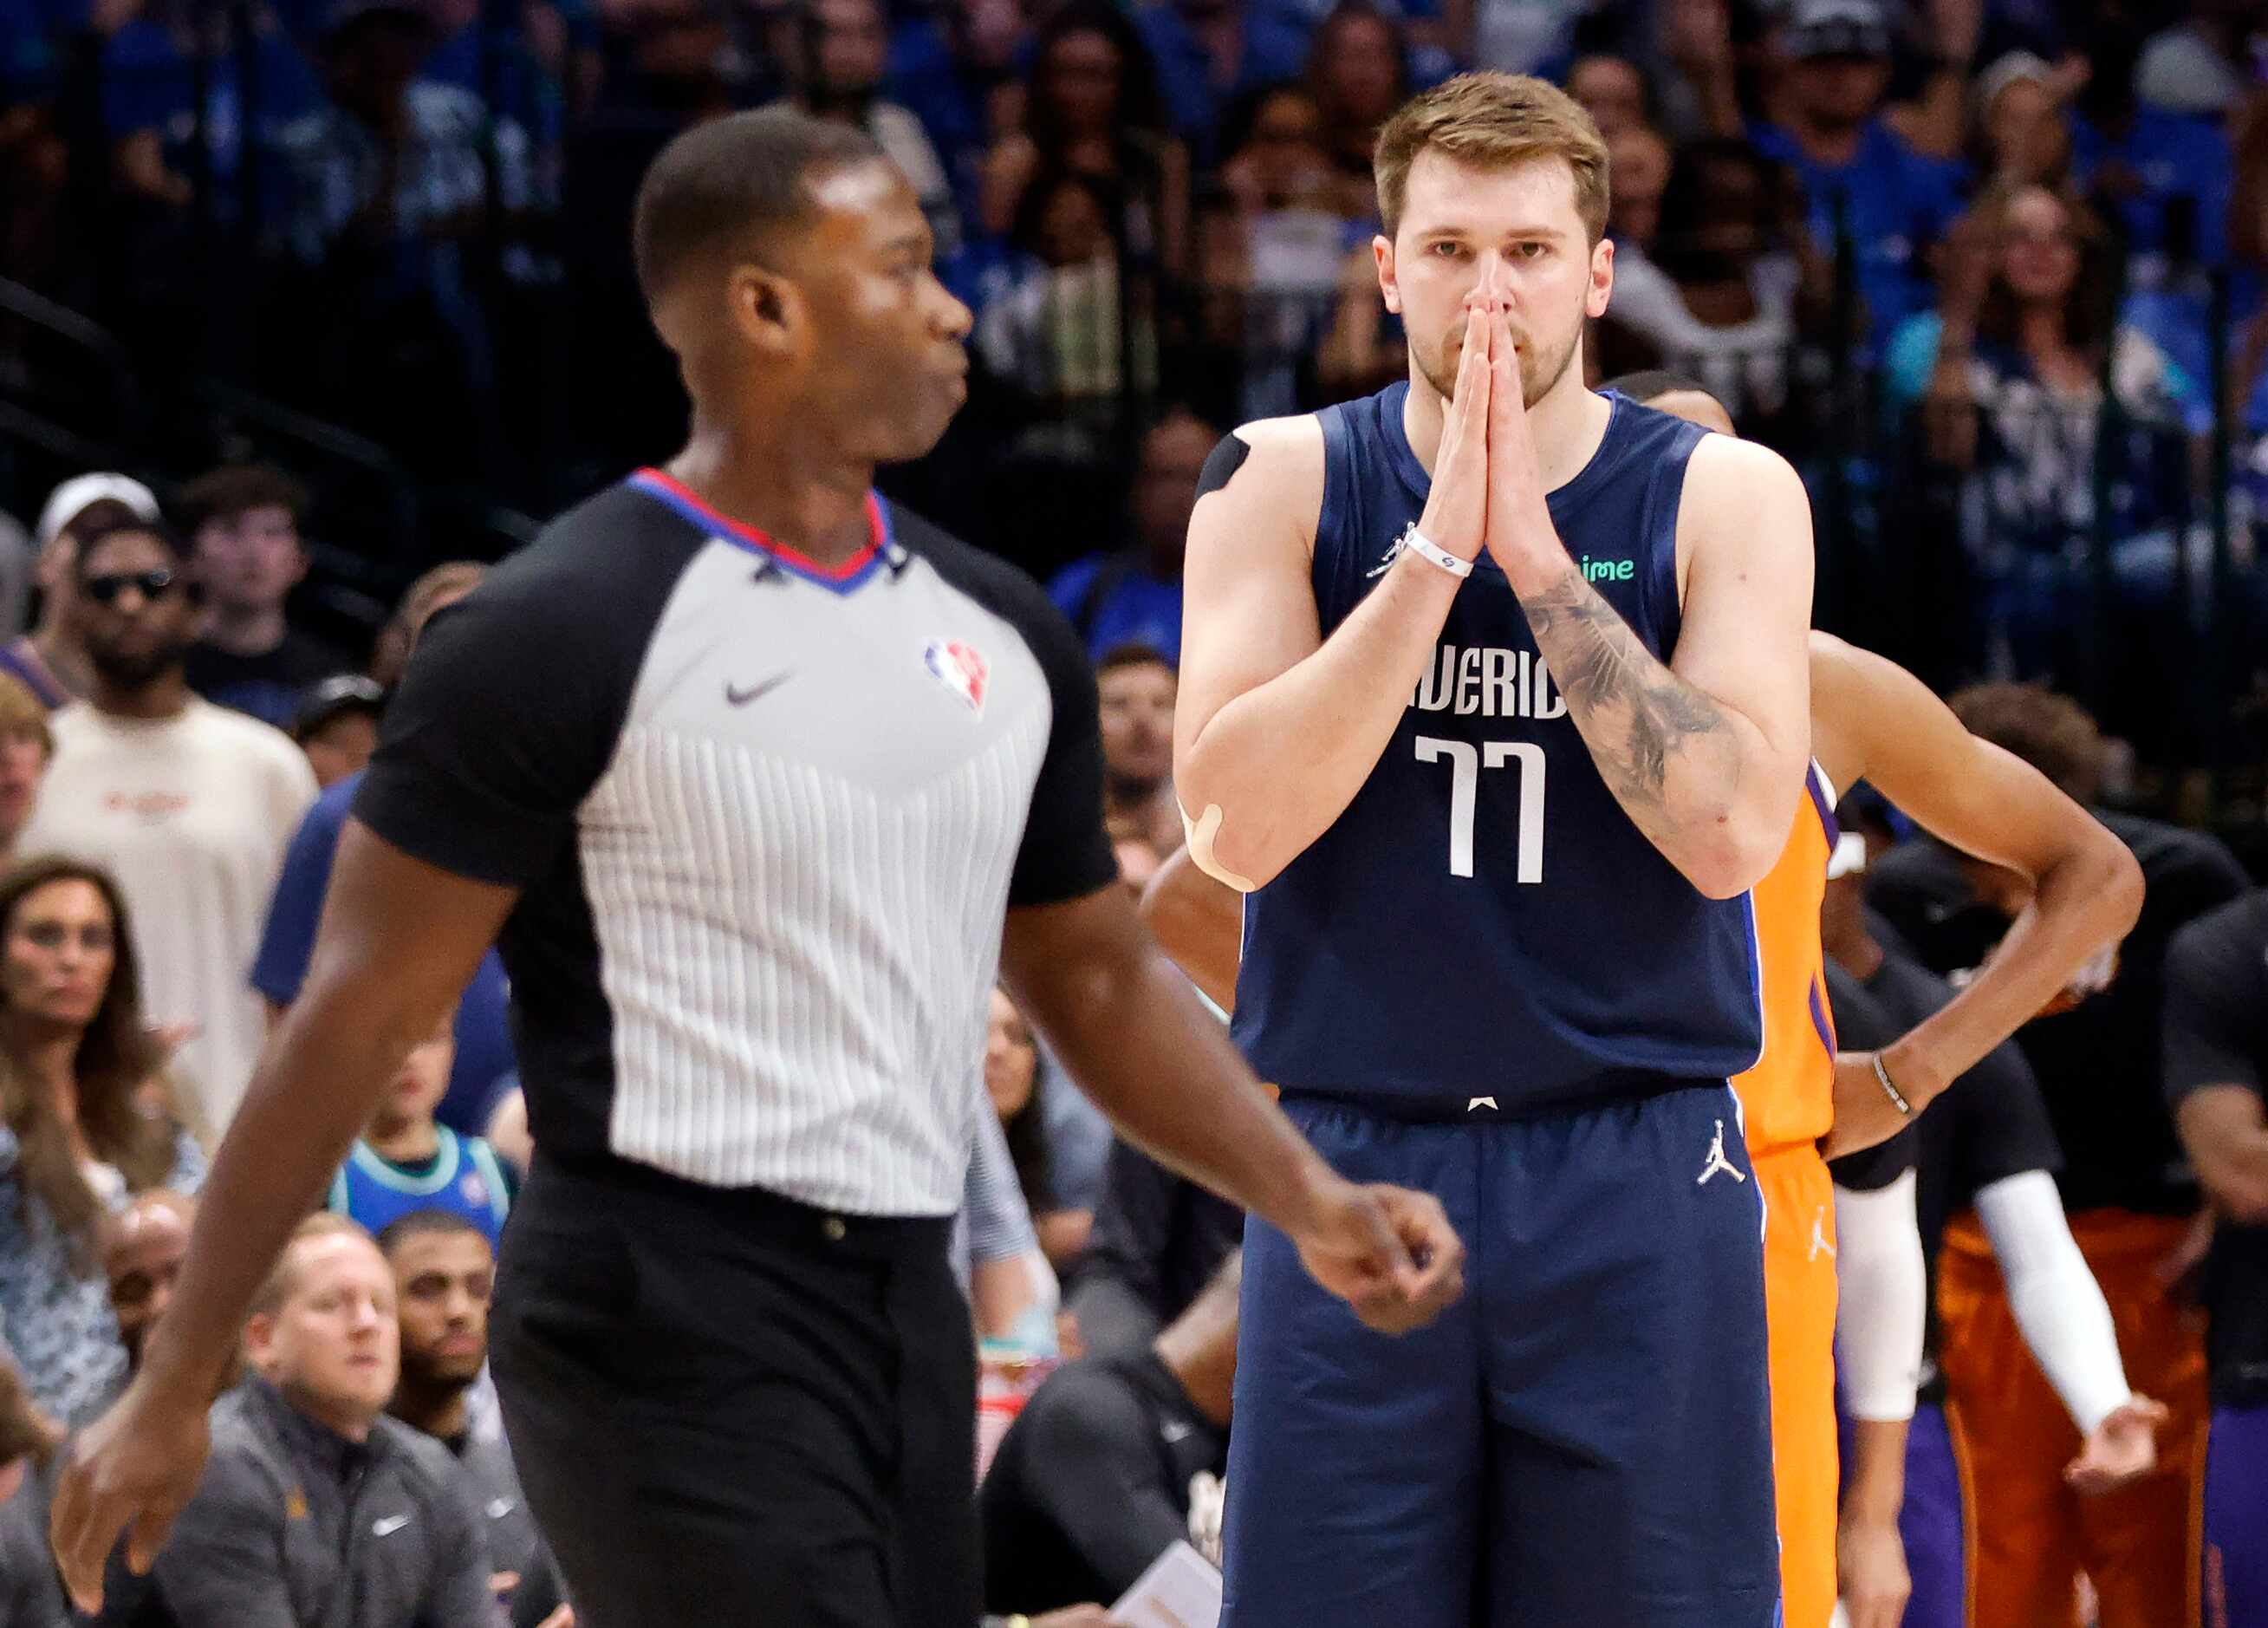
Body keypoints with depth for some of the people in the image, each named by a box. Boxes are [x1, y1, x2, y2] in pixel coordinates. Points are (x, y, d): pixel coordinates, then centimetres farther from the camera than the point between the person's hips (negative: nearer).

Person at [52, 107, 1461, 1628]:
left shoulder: (997, 631, 12)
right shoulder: (563, 633, -10)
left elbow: (1095, 974, 23)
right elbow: (361, 1015, -9)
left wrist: (1307, 1199, 8)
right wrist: (174, 1390, -9)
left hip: (909, 1314, 8)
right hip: (669, 1322, -8)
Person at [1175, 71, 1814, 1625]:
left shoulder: (1725, 496, 0)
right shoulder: (1284, 483, 1)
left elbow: (1731, 833, -14)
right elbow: (1234, 827, -12)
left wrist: (1535, 556, -16)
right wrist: (1433, 551, -17)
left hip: (1636, 1186, 0)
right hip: (1354, 1167, 0)